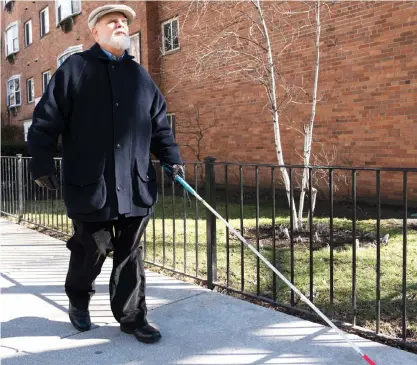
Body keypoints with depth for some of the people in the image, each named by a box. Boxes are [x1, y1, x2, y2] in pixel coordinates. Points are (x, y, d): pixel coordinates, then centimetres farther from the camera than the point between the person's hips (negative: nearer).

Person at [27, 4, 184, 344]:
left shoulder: (140, 74, 15)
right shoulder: (74, 68, 2)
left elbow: (159, 122, 16)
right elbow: (46, 119, -1)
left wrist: (172, 158, 6)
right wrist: (43, 163, -5)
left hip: (136, 183, 4)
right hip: (91, 184, -3)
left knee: (131, 252, 7)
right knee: (92, 247, 7)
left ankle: (132, 316, 19)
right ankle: (78, 300, 35)